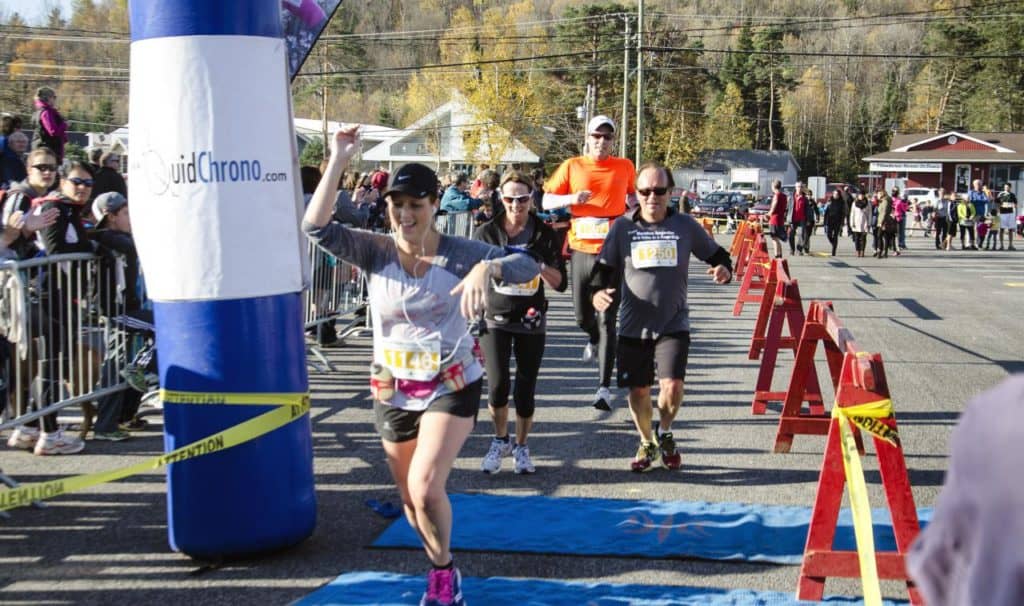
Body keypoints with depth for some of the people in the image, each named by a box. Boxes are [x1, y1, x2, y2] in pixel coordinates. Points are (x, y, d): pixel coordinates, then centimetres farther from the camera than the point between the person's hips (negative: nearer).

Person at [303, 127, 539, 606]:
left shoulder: (459, 253, -12)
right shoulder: (375, 251, -7)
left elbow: (527, 266, -21)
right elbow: (316, 227, -21)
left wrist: (486, 269, -42)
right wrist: (338, 161, -27)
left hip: (450, 387, -3)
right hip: (392, 392, 3)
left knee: (425, 489, -19)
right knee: (410, 499, 15)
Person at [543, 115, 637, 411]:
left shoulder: (625, 167, 6)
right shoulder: (572, 167, 4)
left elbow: (633, 197, 25)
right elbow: (547, 200, 5)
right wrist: (570, 199, -12)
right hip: (582, 249, 2)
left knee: (607, 320, -7)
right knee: (582, 315, 12)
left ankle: (604, 387, -6)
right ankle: (594, 339, 50)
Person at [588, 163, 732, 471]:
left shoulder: (685, 226, 1)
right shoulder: (623, 227, 1)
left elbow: (715, 254, 12)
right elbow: (605, 266, 5)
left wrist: (723, 269, -10)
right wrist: (597, 292, -15)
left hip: (674, 324, -1)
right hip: (633, 326, 1)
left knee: (672, 385, -16)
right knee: (638, 389, 6)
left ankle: (664, 434, 15)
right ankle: (646, 444, 31)